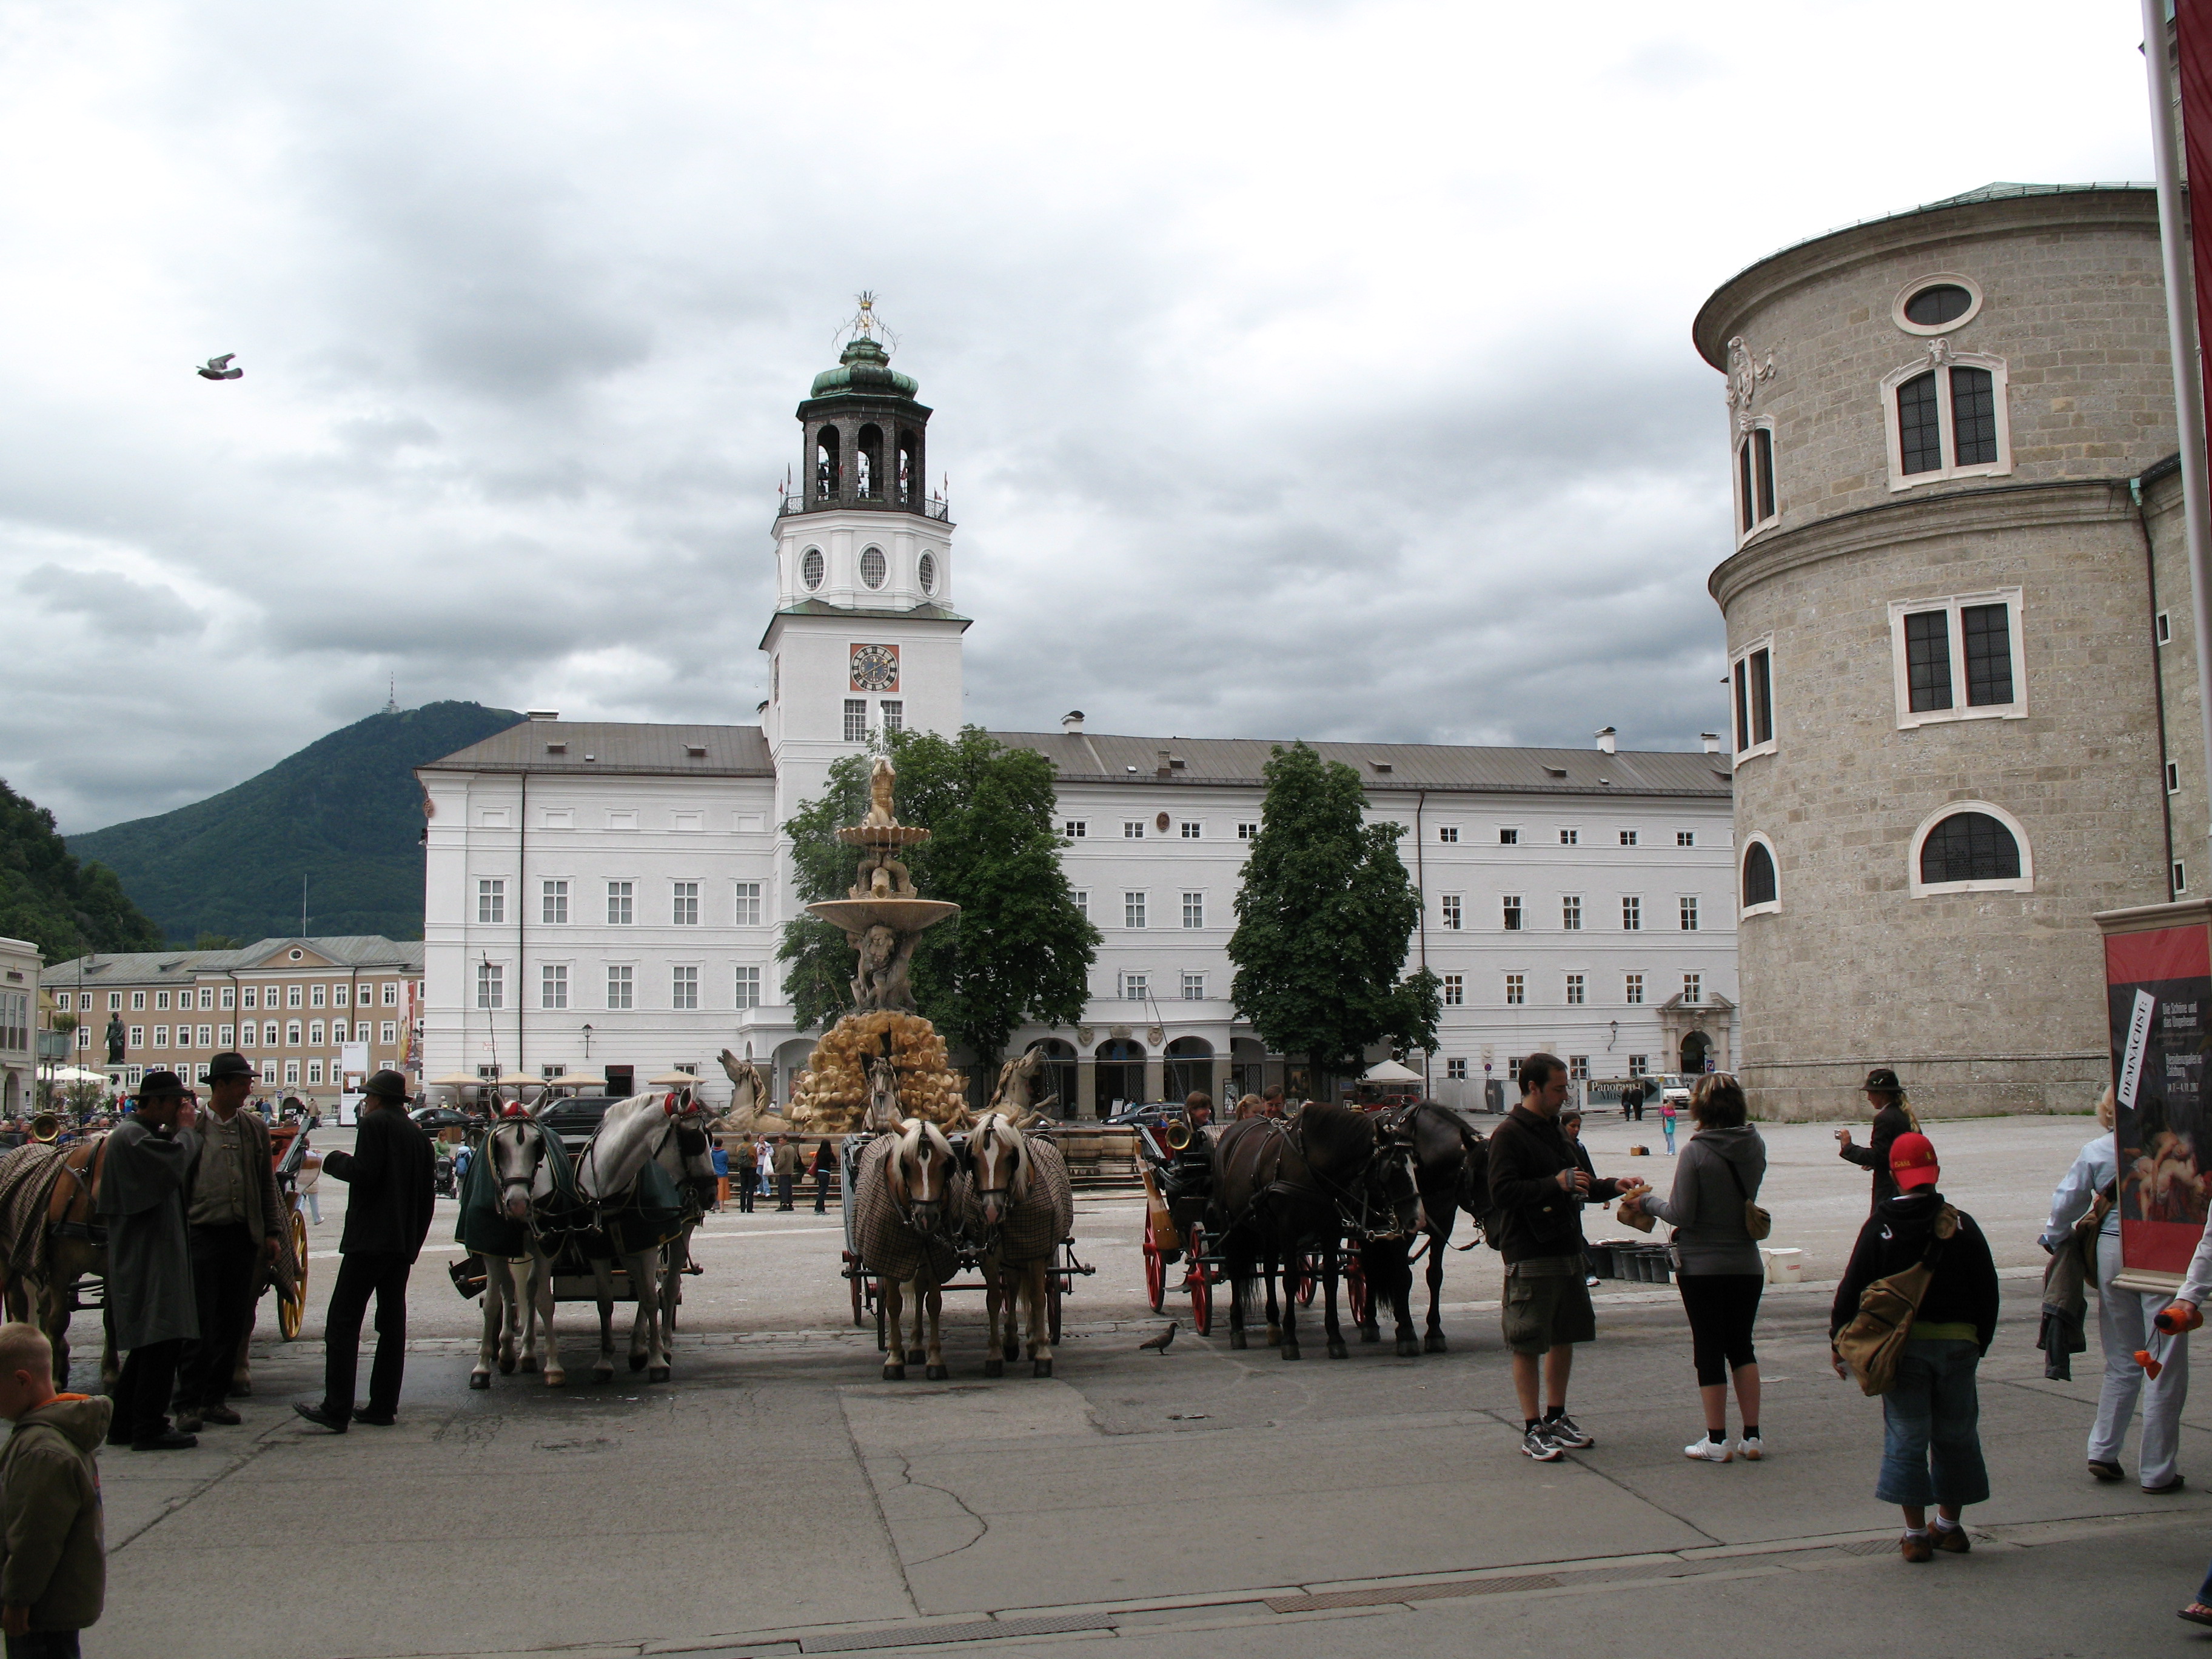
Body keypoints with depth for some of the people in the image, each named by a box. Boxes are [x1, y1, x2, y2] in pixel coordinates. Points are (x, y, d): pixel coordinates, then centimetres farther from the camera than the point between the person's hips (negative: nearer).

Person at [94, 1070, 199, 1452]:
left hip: (157, 1253, 11)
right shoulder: (131, 1136, -14)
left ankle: (125, 1425, 21)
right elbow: (176, 1164, -26)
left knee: (149, 1343, 15)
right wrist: (185, 1130, -10)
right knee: (162, 1340, -9)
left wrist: (178, 1132, 6)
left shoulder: (148, 1134, 19)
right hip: (147, 1259, -11)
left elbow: (173, 1175, 16)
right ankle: (149, 1427, -5)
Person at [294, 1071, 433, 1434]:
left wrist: (334, 1160, 1)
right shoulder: (418, 1135, 17)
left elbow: (364, 1172, -17)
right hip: (403, 1244, 8)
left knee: (342, 1323, -7)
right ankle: (384, 1407, 10)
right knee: (392, 1323, 9)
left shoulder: (375, 1123, -5)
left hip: (369, 1240, -8)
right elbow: (426, 1196, 17)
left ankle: (336, 1410, -12)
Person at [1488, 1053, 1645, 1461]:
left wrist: (1613, 1187, 13)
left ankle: (1556, 1419, 26)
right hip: (1529, 1256, -9)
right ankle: (1532, 1430, 5)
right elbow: (1502, 1192, -21)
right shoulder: (1508, 1135, -11)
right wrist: (1556, 1184, -24)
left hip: (1567, 1251, 9)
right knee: (1528, 1346, -2)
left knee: (1565, 1338, 14)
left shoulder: (1553, 1131, 17)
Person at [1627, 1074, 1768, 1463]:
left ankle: (1717, 1441, 9)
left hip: (1702, 1266, -4)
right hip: (1747, 1265, 5)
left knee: (1709, 1349, 5)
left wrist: (1648, 1203, 0)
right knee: (1742, 1346, 16)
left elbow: (1681, 1215, -16)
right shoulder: (1755, 1146, -2)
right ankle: (1752, 1437, 15)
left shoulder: (1696, 1152, -17)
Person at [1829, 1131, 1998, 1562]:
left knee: (1906, 1438, 4)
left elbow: (1852, 1290, -5)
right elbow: (1987, 1290, 4)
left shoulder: (1879, 1228, -4)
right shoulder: (1962, 1224, 0)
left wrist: (1839, 1342, 5)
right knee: (1955, 1434, 15)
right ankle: (1950, 1526, 25)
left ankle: (1916, 1533, 4)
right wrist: (1980, 1341, 15)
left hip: (1902, 1345, -2)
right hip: (1958, 1342, 2)